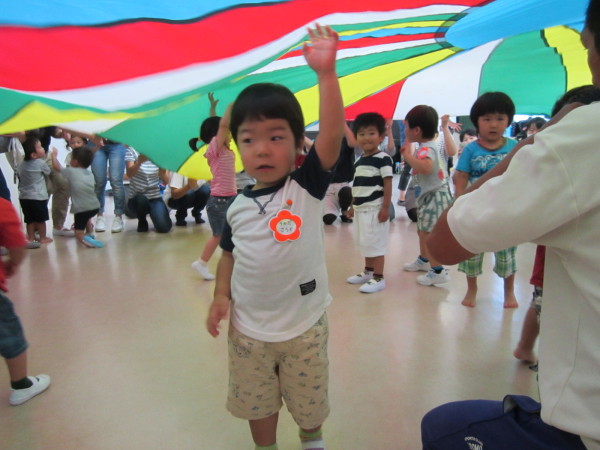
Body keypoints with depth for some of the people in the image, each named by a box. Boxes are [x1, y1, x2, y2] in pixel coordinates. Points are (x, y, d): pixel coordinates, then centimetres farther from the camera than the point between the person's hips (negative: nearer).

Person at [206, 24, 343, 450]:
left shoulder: (308, 186, -13)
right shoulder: (238, 207, -4)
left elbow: (332, 135, -28)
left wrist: (326, 72, -36)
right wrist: (221, 295, -5)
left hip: (305, 325, -2)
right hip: (248, 329, 2)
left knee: (309, 402, 21)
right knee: (257, 403, 21)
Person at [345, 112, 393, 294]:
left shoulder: (383, 159, -11)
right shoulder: (359, 161, 12)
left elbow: (387, 184, -14)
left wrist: (386, 207, -18)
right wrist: (353, 206, 19)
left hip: (375, 208, -8)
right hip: (361, 209, 8)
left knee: (376, 243, -2)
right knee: (365, 242, 17)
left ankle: (378, 278, 7)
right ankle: (368, 272, 31)